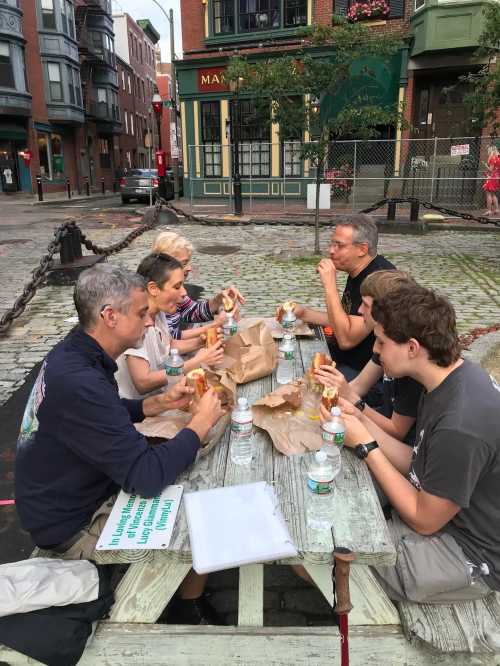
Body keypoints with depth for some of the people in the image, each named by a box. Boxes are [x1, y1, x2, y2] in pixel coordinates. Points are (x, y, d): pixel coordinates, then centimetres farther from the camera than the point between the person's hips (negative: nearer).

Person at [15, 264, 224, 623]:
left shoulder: (76, 353, -5)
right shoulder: (79, 383, -36)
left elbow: (108, 414, 13)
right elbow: (148, 476, -36)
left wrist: (160, 403, -2)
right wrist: (202, 422, -22)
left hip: (77, 491, 9)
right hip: (73, 524, -8)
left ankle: (180, 590, 33)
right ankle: (191, 612, 27)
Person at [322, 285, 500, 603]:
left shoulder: (461, 427, -35)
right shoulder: (455, 375, -6)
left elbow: (424, 520, -21)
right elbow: (416, 463, -2)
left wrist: (365, 444, -19)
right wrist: (354, 411, -9)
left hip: (471, 556, -8)